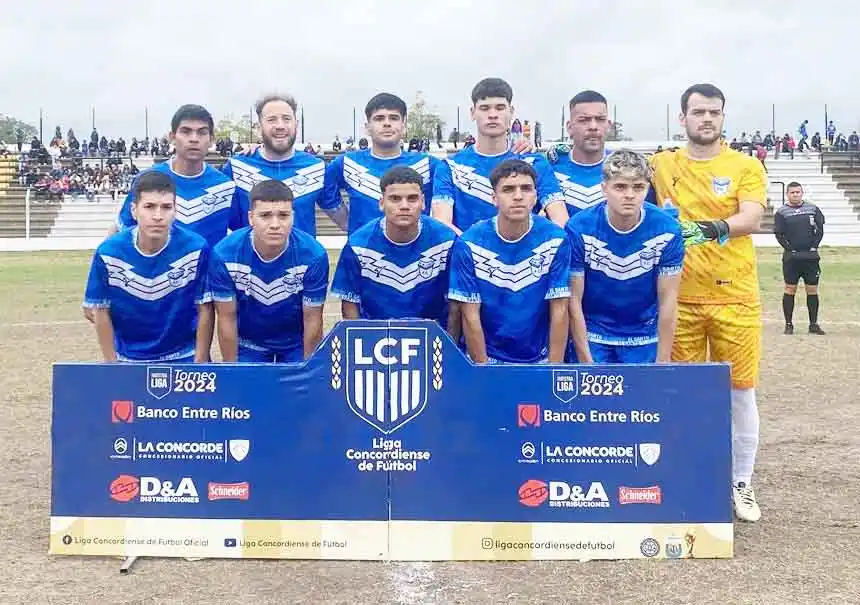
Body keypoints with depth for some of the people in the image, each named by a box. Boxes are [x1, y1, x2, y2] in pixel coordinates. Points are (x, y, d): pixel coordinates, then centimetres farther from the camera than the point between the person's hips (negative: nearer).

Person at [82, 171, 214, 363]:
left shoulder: (196, 248, -18)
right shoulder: (108, 252, -16)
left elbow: (205, 309, -9)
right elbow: (101, 312, -4)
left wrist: (201, 363, -7)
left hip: (183, 358, -1)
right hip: (128, 359, 1)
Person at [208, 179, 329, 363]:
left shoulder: (313, 255, -26)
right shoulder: (224, 253, -24)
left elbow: (312, 320, -14)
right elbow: (227, 319, -13)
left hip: (297, 344, 0)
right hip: (247, 344, 0)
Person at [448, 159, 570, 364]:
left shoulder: (555, 240, -6)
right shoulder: (469, 244, -8)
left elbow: (559, 311, -4)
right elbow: (470, 316, -6)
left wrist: (554, 373, -8)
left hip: (539, 359, 1)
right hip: (487, 356, -1)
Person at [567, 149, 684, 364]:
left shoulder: (667, 230, -12)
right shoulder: (579, 229, -16)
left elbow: (668, 300, -6)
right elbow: (574, 300, -10)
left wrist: (663, 361, -7)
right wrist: (586, 361, -11)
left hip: (646, 340, 1)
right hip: (592, 336, -1)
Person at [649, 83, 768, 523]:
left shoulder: (746, 167, 2)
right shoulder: (662, 166, 8)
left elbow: (751, 218, -13)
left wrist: (714, 228, -31)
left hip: (735, 296, -1)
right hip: (680, 297, 1)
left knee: (741, 391, 4)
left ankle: (741, 484, 18)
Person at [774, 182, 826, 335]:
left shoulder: (813, 209, 9)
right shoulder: (781, 212, 3)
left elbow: (820, 230, 6)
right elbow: (779, 234, -2)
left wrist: (814, 247, -4)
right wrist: (790, 249, -11)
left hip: (811, 256, 2)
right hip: (791, 257, -2)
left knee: (812, 289, 4)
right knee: (790, 289, -1)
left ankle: (813, 324, 11)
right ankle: (788, 324, 5)